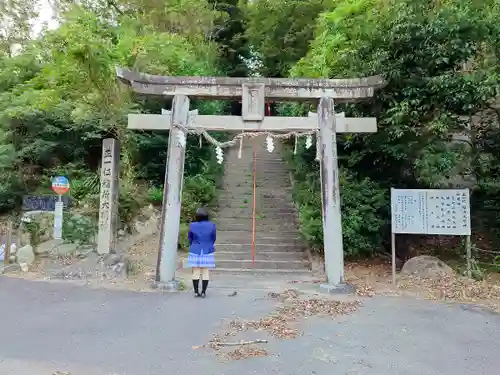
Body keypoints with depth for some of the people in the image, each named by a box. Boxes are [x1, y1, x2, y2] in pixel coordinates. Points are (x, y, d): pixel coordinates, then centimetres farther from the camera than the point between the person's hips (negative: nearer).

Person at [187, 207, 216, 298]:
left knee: (196, 272, 6)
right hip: (207, 252, 0)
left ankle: (196, 292, 9)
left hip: (195, 252, 1)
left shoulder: (192, 226, -7)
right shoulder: (212, 225, -8)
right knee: (206, 272, 5)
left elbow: (190, 238, 7)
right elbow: (214, 238, 5)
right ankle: (203, 292, 6)